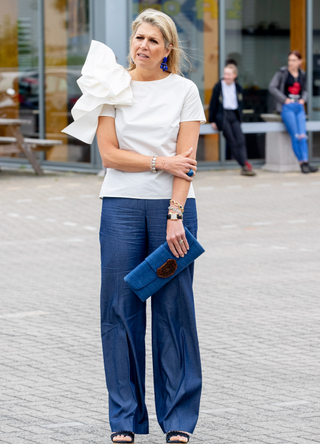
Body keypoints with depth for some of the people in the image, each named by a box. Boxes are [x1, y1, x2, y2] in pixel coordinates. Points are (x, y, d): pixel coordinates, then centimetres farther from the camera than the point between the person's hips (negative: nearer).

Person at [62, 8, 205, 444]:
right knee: (120, 307, 1)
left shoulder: (184, 90, 3)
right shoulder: (113, 88, 5)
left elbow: (186, 161, -3)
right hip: (122, 205, 1)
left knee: (174, 309, 1)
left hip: (172, 205, -1)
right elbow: (109, 154, -1)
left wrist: (175, 216, -12)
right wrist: (161, 162, -11)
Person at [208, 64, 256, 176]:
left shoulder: (238, 88, 11)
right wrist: (212, 120, 0)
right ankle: (244, 165, -14)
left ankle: (245, 164, -20)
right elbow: (213, 104, 2)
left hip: (234, 116, 4)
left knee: (240, 139, -13)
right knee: (232, 141, -13)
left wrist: (239, 118, 11)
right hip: (222, 115, -4)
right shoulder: (218, 86, -1)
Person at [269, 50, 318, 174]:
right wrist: (285, 99, -10)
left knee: (302, 135, -10)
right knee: (295, 136, -13)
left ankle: (305, 162, -15)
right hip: (287, 107, -4)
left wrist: (303, 99, 4)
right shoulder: (282, 72, 1)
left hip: (299, 107, 4)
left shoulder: (302, 75, 14)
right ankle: (302, 163, -12)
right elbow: (272, 87, -3)